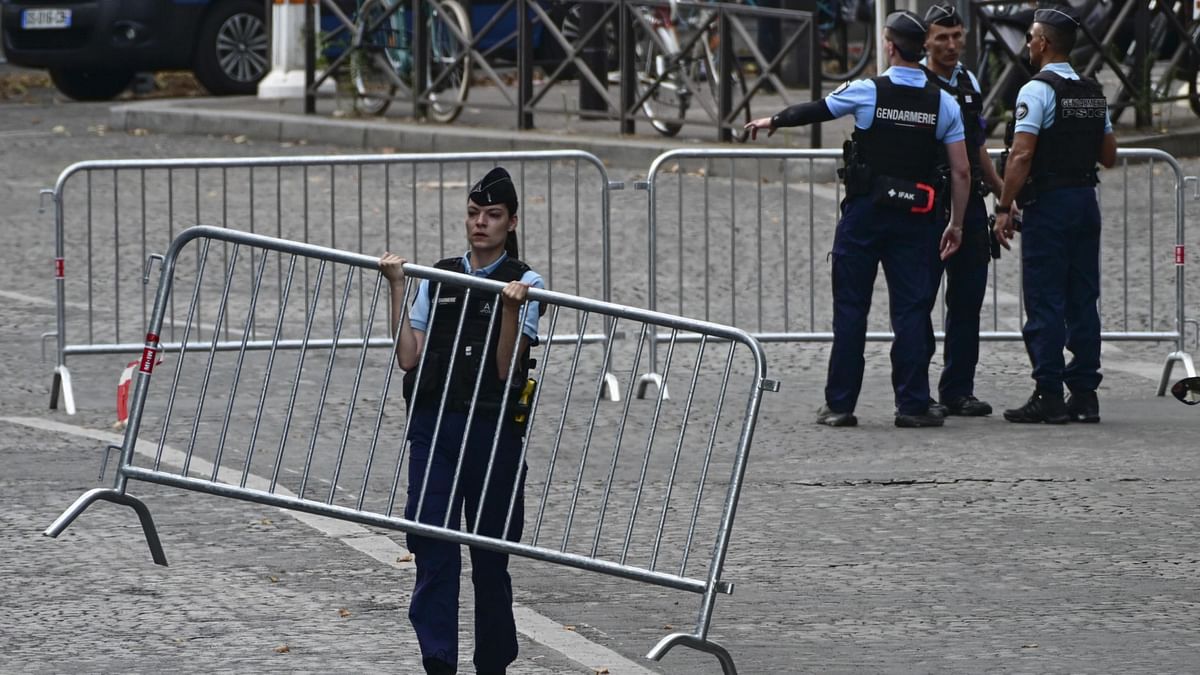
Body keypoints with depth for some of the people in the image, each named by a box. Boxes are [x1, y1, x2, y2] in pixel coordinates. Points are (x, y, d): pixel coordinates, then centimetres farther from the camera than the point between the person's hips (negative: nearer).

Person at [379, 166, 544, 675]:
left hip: (493, 428, -2)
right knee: (432, 547, -8)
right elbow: (409, 358, 4)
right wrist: (397, 289, 2)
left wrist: (511, 308, -19)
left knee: (489, 556, 5)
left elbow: (506, 369, -8)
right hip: (433, 425, 2)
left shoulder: (523, 284, 2)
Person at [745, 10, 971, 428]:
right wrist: (955, 225, 9)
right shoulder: (943, 103, 1)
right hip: (914, 219, 2)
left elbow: (815, 111, 9)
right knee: (911, 310, 4)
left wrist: (772, 122, 27)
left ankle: (840, 405, 6)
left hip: (864, 211, -1)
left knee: (850, 308, 5)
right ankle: (912, 405, 1)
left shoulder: (867, 93, -6)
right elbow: (961, 171, 0)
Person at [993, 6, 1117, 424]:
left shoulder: (1037, 91, -11)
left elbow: (1021, 155, -18)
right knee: (1082, 301, 9)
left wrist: (1005, 208, -13)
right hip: (1086, 199, 7)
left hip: (1048, 203, -7)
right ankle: (1084, 393, 9)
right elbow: (1109, 156, 16)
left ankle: (1049, 397, -5)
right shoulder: (1094, 94, 11)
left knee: (1045, 303, -4)